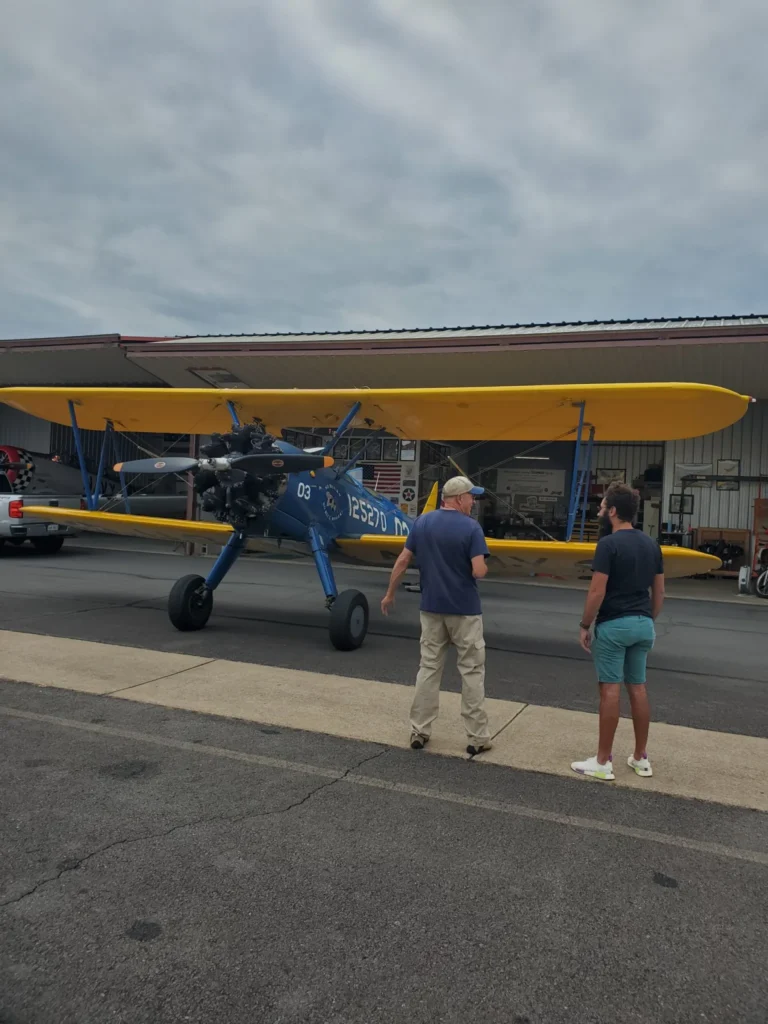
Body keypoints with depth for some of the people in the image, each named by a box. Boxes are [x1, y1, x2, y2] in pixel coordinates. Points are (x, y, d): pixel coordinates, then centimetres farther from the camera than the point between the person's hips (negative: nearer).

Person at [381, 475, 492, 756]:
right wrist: (482, 564, 4)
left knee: (429, 668, 13)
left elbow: (402, 561, 3)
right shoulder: (471, 527, -13)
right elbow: (479, 571, -19)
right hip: (464, 610, -4)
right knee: (471, 671, 6)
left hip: (431, 608, 5)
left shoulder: (422, 523, 2)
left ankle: (419, 731, 16)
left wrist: (390, 593, 13)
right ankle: (477, 737, 11)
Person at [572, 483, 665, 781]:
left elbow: (597, 592, -17)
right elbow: (658, 592, 13)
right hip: (642, 624, 7)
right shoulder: (651, 544, 8)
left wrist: (585, 626, -7)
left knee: (610, 690, -2)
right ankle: (641, 758, 22)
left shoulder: (609, 543, -14)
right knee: (638, 688, 13)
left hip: (613, 625, -7)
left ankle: (603, 762, 6)